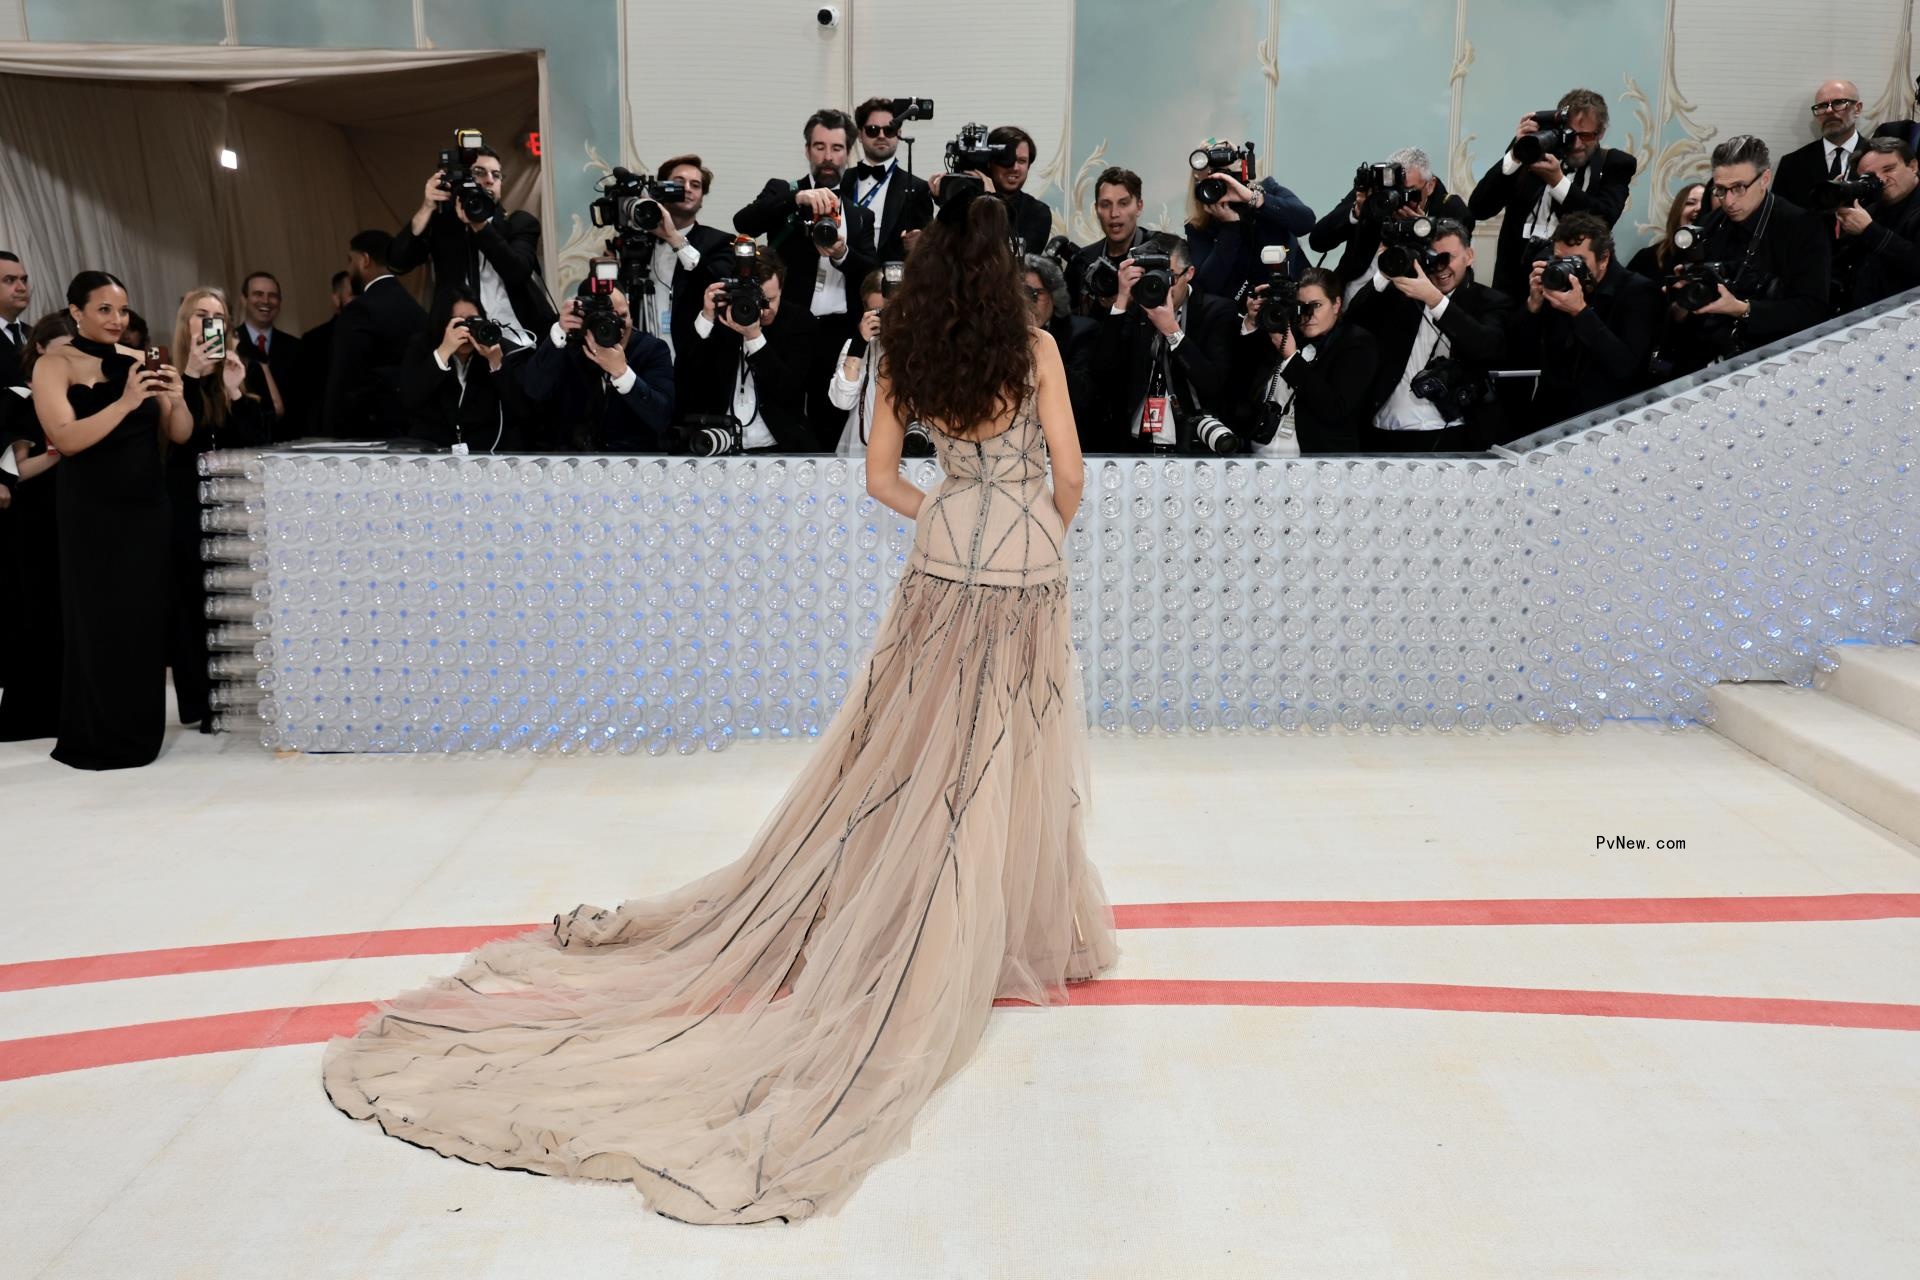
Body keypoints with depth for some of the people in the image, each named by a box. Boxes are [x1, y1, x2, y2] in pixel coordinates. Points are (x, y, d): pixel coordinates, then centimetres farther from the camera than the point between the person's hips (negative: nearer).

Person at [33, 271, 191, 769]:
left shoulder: (140, 361, 7)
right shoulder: (54, 365, -5)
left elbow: (180, 435, 5)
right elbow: (66, 439, -18)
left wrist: (176, 399, -15)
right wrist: (125, 402, -28)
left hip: (147, 509, 4)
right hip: (91, 514, -4)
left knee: (144, 618, 8)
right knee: (98, 623, 1)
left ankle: (138, 731, 20)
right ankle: (95, 739, 12)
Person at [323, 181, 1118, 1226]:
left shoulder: (906, 354, 3)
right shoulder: (1034, 346, -9)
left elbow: (880, 478, 6)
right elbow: (1068, 469, -7)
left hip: (942, 563, 3)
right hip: (1026, 570, -3)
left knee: (918, 750, 10)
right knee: (1013, 761, 5)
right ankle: (1020, 931, 16)